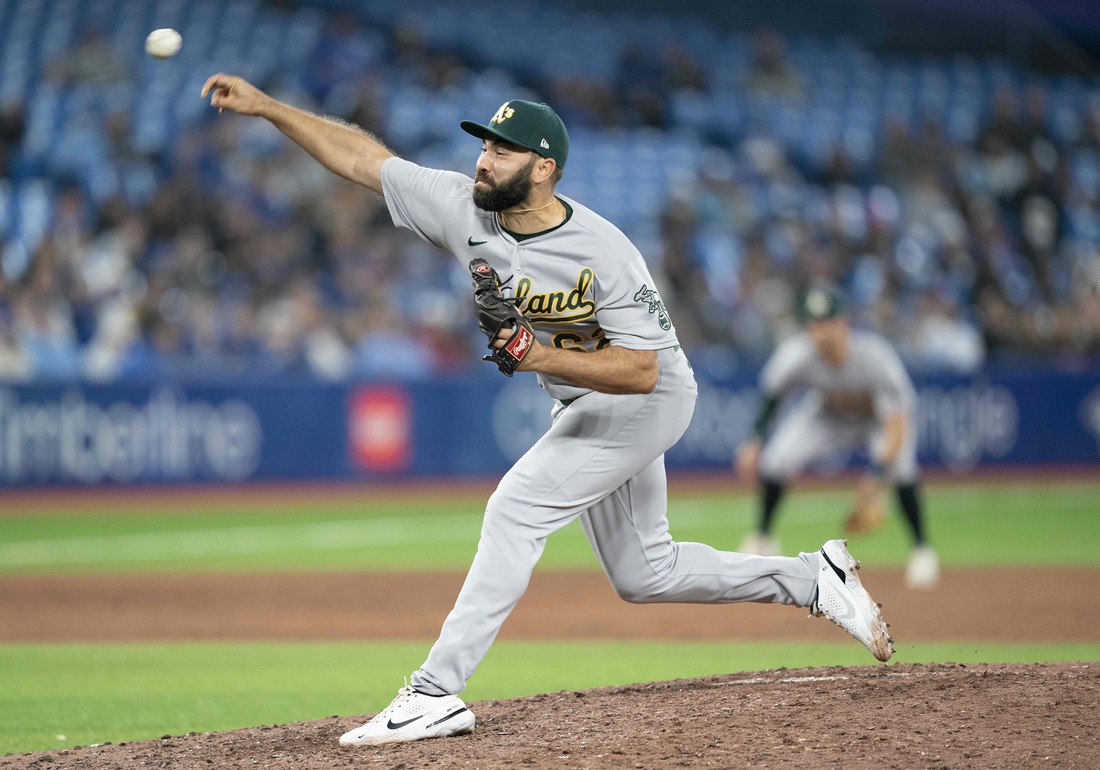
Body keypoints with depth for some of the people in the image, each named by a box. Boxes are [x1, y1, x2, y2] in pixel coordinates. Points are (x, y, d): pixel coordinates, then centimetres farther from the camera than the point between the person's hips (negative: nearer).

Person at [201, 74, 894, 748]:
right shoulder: (463, 207, -13)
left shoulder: (603, 253, -30)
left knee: (515, 510, -21)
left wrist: (543, 357, -41)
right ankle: (816, 580, 30)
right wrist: (264, 105, -17)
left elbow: (641, 370, -30)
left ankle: (436, 694, -22)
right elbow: (360, 156, -10)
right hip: (588, 406, 8)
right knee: (643, 575, 15)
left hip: (646, 401, -8)